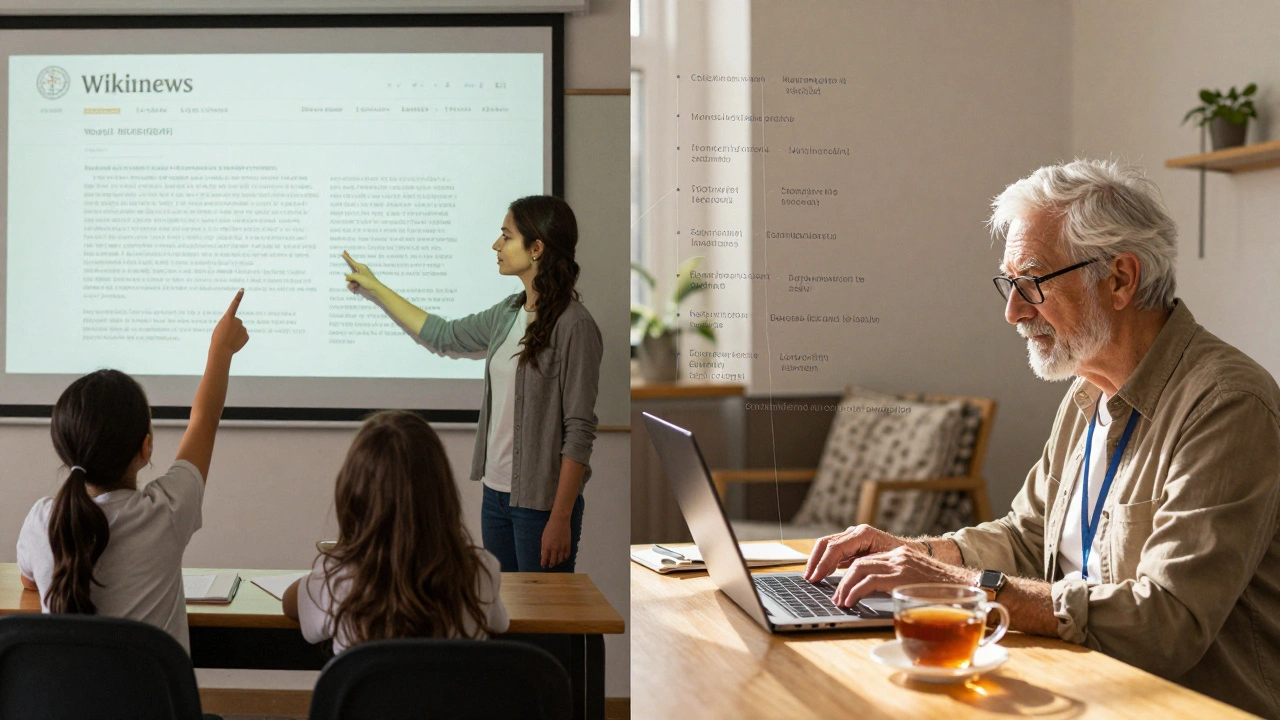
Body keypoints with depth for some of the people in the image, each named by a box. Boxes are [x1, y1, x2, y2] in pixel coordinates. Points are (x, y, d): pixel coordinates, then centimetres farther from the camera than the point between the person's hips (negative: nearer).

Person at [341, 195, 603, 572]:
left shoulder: (573, 326, -15)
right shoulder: (509, 314, 8)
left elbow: (579, 431, -16)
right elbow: (443, 335, 26)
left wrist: (561, 519, -19)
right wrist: (375, 288, 32)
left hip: (542, 503, -8)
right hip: (496, 492, 8)